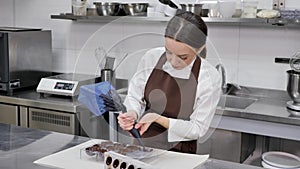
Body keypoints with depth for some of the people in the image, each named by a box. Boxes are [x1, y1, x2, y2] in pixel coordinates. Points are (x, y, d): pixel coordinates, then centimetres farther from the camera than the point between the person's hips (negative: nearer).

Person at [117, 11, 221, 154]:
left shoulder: (210, 78, -13)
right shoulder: (152, 57, -5)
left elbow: (197, 129, -7)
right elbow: (134, 97, 6)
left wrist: (157, 119, -17)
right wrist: (132, 113, -16)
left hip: (179, 153, -2)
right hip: (141, 145, 3)